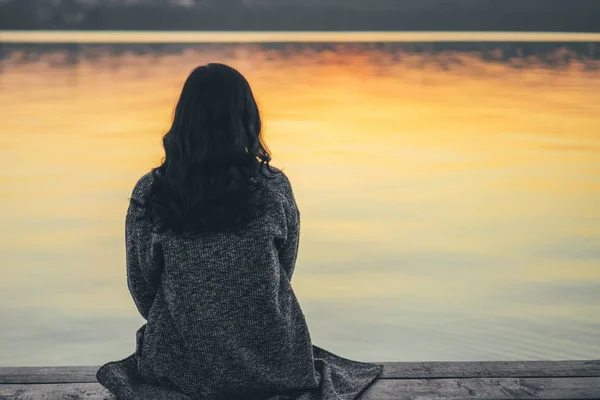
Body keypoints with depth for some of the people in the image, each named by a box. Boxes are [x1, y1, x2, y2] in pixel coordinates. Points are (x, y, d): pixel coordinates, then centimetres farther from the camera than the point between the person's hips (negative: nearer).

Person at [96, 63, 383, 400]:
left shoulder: (149, 194, -13)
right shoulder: (275, 188, -12)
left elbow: (141, 287, -1)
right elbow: (283, 274, 3)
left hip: (182, 368, 1)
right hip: (271, 363, 0)